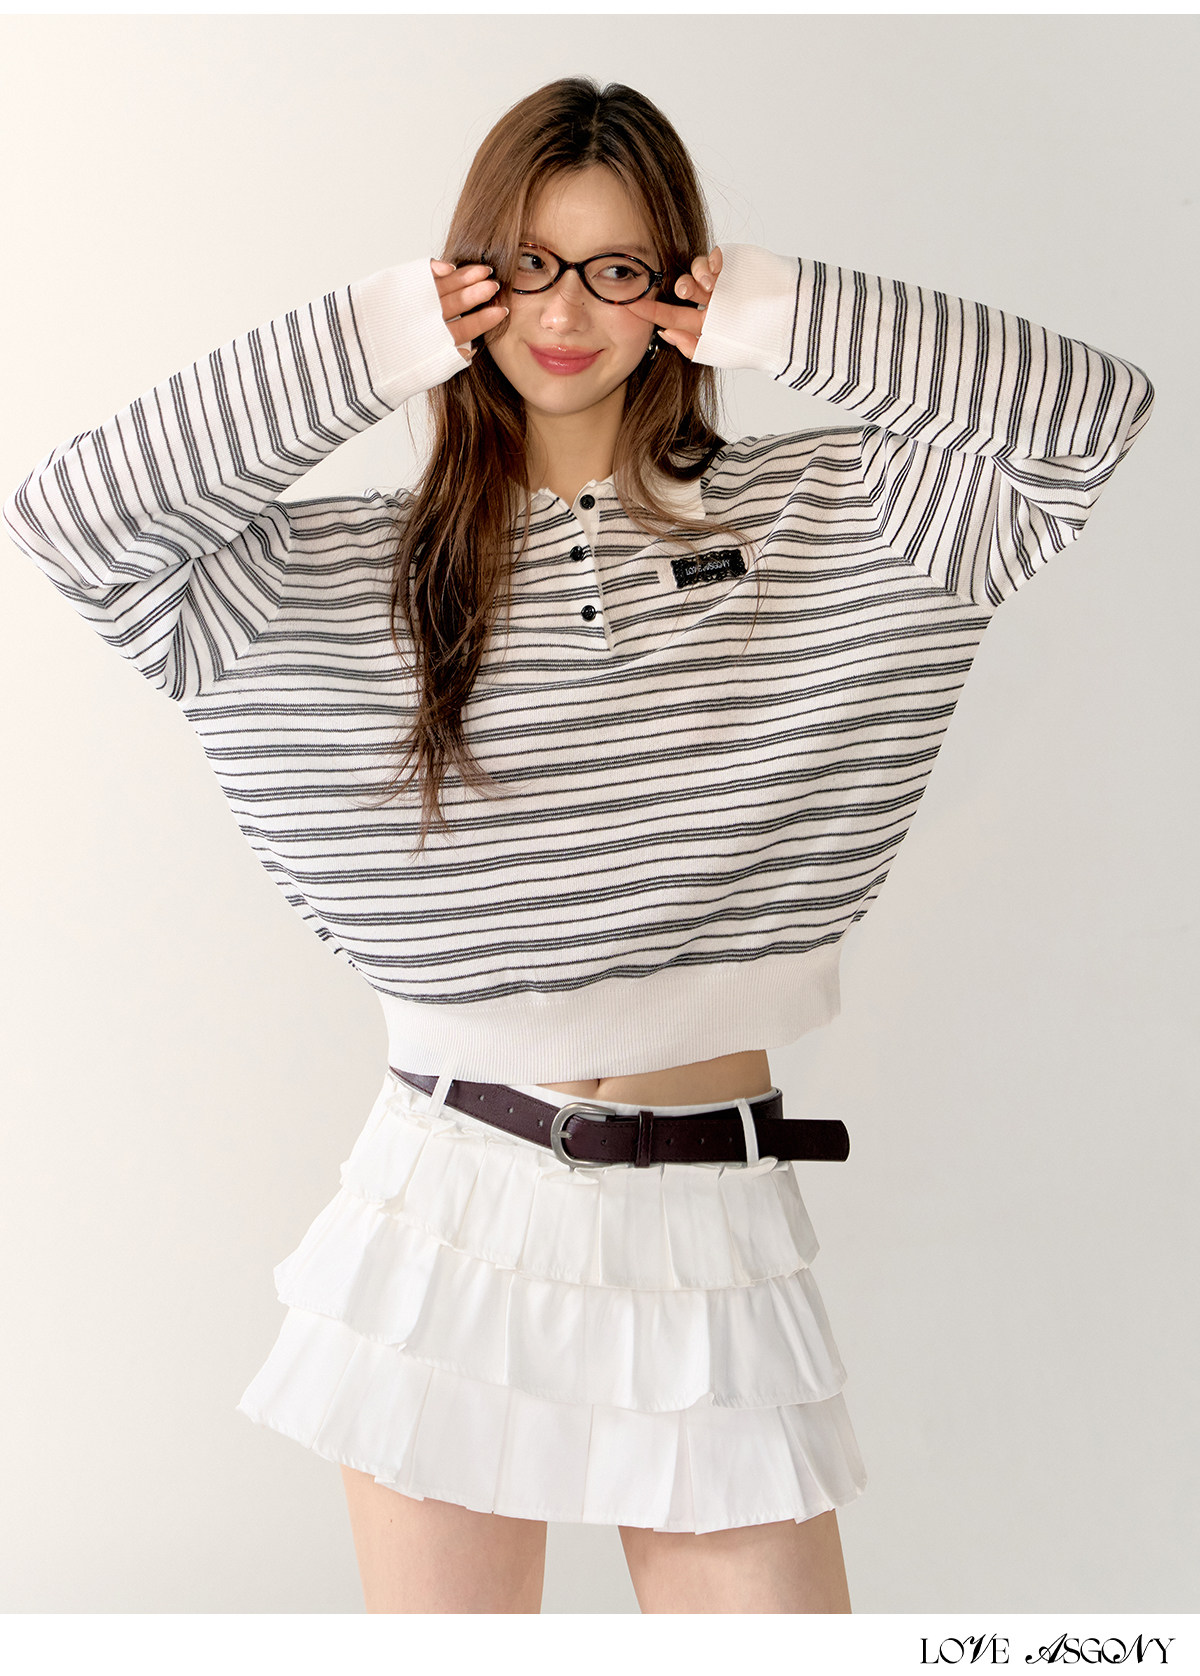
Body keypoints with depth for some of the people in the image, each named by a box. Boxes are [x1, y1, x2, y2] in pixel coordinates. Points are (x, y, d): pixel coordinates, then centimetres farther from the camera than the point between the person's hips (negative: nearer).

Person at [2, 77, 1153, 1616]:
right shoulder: (349, 570, 4)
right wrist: (361, 349, -6)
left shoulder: (818, 523, 5)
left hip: (708, 1218, 0)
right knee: (437, 1621, 13)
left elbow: (1092, 416, -1)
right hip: (450, 1211, 0)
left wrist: (792, 323, -6)